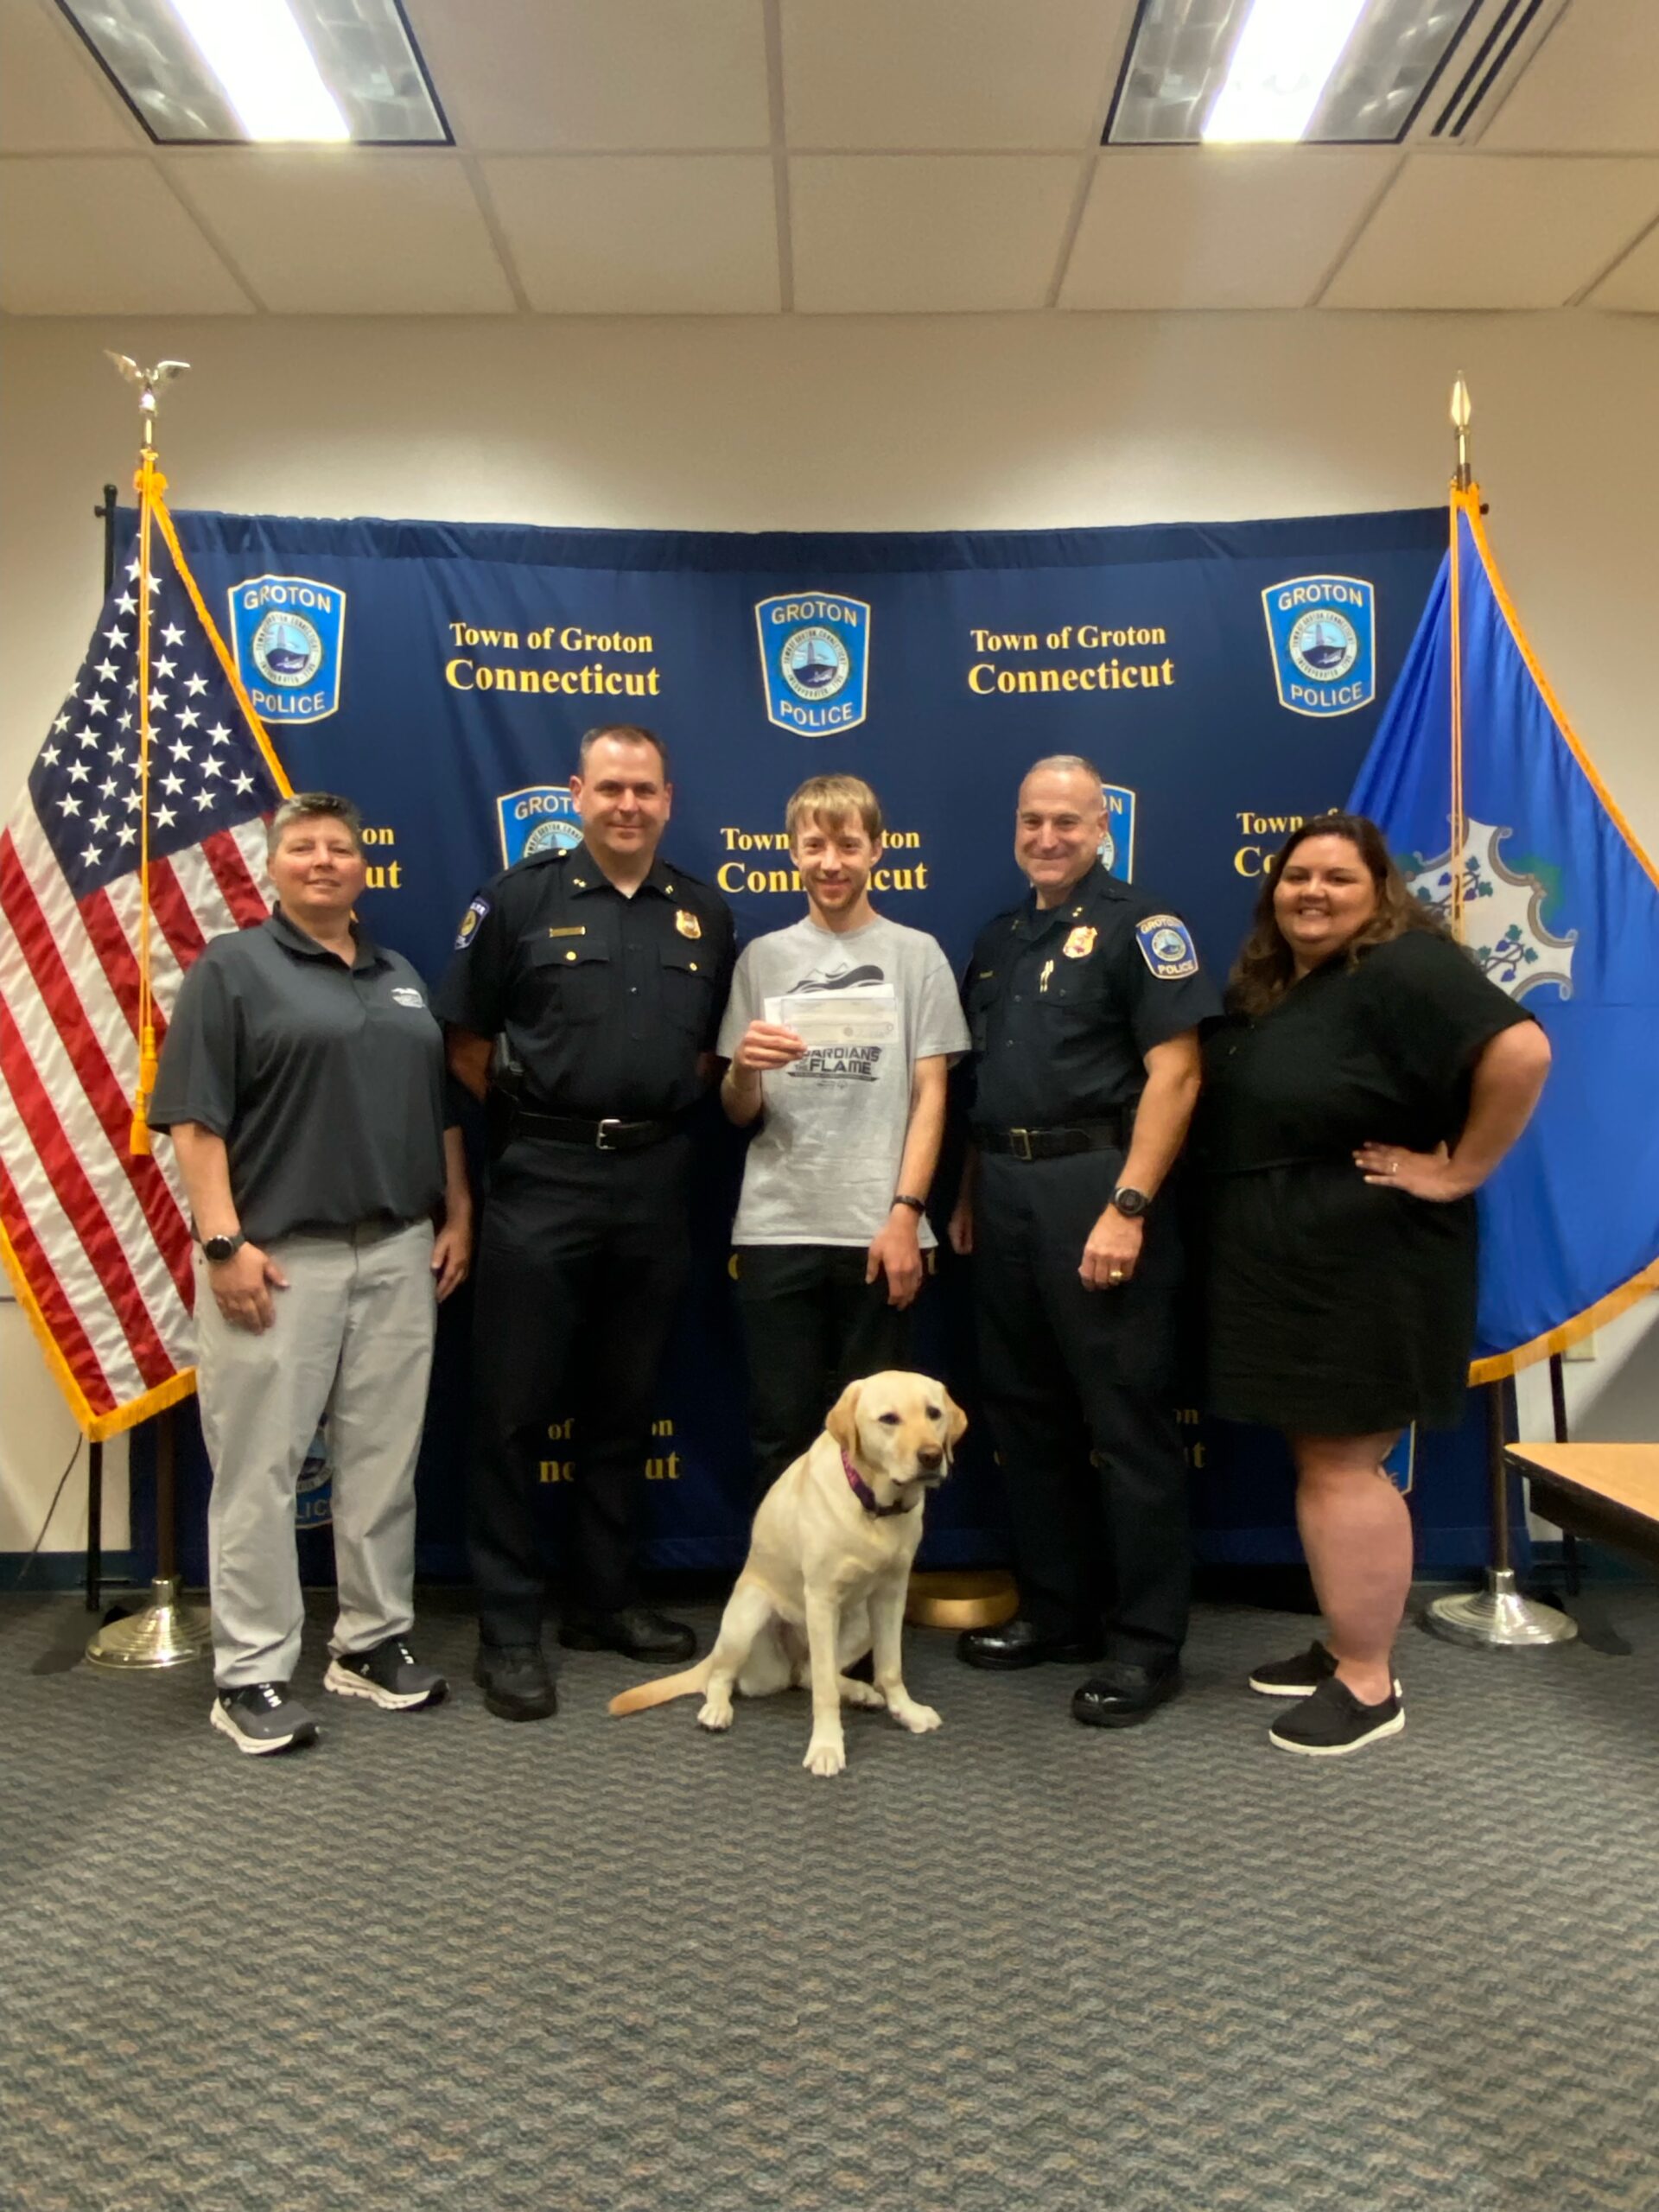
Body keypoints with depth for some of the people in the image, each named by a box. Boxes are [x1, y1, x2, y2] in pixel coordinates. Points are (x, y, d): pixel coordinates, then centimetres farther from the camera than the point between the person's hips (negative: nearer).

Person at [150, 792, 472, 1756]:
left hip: (399, 1254, 5)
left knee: (385, 1458, 10)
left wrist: (458, 1215, 9)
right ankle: (251, 1673, 13)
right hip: (278, 1257, -5)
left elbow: (441, 1108, 18)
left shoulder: (402, 978, 16)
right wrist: (223, 1240, -16)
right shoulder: (232, 967, 0)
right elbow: (195, 1117, -8)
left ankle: (374, 1641, 24)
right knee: (261, 1467, 1)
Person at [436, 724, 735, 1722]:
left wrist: (663, 1112, 2)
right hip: (541, 1181, -3)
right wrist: (531, 1118, 1)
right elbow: (468, 1045, 1)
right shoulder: (519, 900, -1)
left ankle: (608, 1600, 28)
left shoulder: (707, 916, 8)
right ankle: (510, 1628, 14)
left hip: (655, 1184, 3)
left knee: (625, 1406, 13)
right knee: (515, 1408, 1)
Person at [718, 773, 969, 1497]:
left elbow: (930, 1095, 1)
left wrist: (905, 1215, -9)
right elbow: (738, 1113, 10)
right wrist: (742, 1068, -13)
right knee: (781, 1430, 6)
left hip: (880, 1232, -1)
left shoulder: (916, 954, 6)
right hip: (776, 1231, 1)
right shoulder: (763, 958, 10)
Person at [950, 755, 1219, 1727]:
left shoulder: (1139, 925, -5)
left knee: (1127, 1421, -1)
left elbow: (1175, 1073, -13)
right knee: (1026, 1413, 14)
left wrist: (1128, 1207, -20)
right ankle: (1056, 1611, 29)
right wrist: (969, 1194, 14)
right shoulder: (999, 939, 17)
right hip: (1004, 1192, 8)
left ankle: (1147, 1645, 12)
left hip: (1095, 1184, -7)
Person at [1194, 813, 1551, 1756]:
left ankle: (1369, 1685, 12)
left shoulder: (1405, 969, -15)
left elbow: (1521, 1050, -27)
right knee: (1322, 1460, 16)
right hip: (1283, 1265, 9)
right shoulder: (1267, 985, 12)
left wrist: (1460, 1170, -20)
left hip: (1367, 1268, -9)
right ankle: (1345, 1646, 30)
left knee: (1342, 1466, -2)